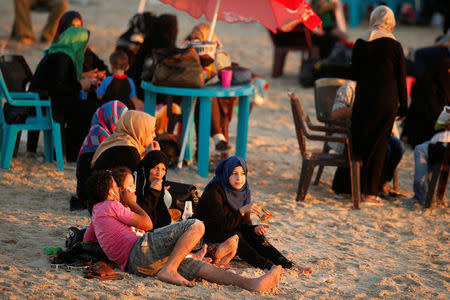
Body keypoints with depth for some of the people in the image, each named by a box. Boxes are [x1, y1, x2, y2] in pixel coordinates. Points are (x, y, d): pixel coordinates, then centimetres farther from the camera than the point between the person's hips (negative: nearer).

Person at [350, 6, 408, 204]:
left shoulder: (360, 44, 0)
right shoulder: (394, 46, -5)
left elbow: (355, 74, 8)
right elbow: (401, 78, -2)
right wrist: (402, 106, 6)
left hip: (364, 99, 1)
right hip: (387, 101, -1)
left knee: (361, 143, 10)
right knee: (379, 145, 5)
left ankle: (358, 188, 10)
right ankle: (370, 192, 5)